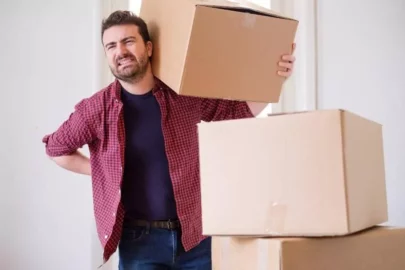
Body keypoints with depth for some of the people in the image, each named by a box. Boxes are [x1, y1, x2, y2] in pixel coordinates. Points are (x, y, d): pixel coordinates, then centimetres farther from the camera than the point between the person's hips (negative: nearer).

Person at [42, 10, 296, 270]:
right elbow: (57, 148, 9)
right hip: (139, 239, -1)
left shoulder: (186, 96, -3)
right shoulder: (97, 108, -6)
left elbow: (240, 109, 9)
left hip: (196, 235, 1)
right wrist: (100, 170, 5)